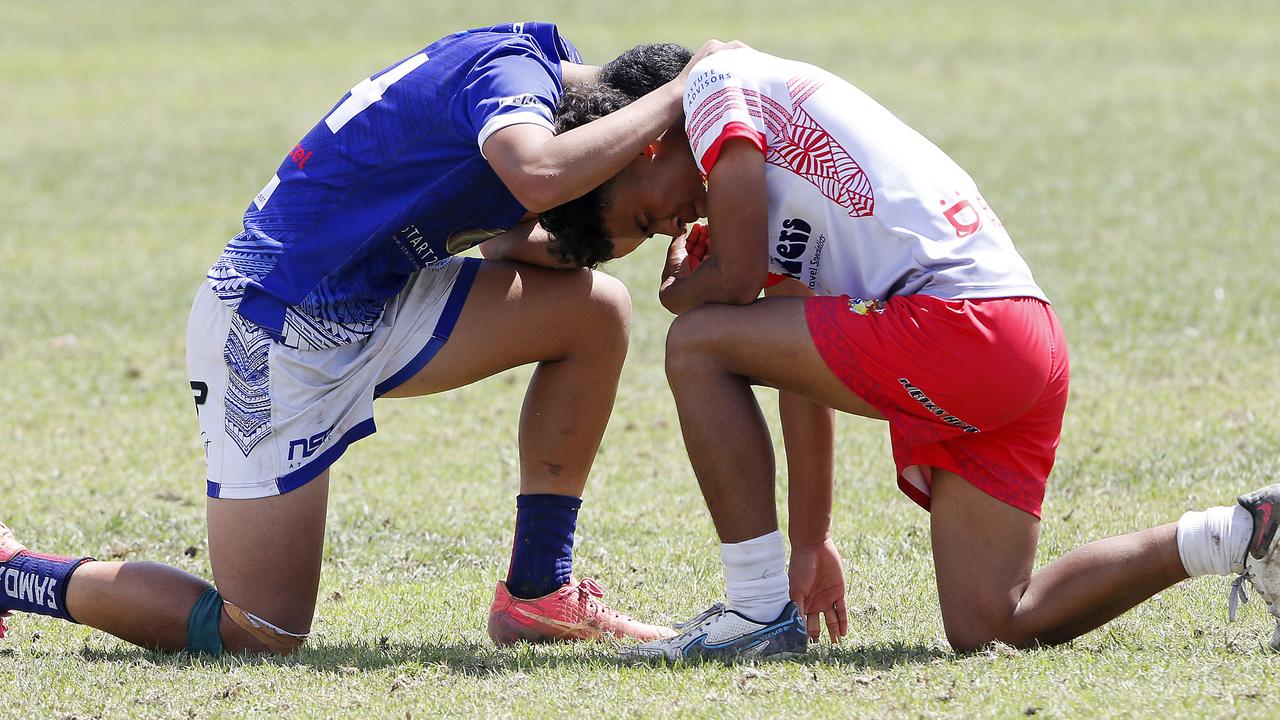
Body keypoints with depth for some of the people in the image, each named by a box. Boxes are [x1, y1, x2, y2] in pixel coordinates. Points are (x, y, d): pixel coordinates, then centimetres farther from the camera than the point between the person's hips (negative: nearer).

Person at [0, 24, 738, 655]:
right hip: (272, 328, -9)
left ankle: (538, 592, 4)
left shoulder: (542, 62, 8)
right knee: (261, 634, -9)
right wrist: (675, 98, -31)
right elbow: (539, 175, -42)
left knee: (597, 309, -2)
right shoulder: (510, 68, -20)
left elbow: (510, 240, 9)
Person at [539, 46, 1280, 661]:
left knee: (698, 346, -2)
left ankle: (761, 609, -3)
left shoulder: (715, 85, 2)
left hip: (958, 322, -10)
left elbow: (735, 277, -7)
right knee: (989, 626, 7)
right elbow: (806, 360, 28)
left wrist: (679, 294, 17)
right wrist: (810, 541, 27)